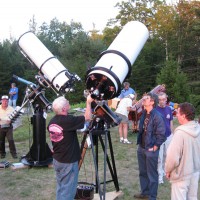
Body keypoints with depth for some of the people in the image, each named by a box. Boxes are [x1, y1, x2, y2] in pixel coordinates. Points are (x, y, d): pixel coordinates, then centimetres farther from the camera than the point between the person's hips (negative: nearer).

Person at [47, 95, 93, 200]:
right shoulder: (68, 120, -23)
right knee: (67, 190, 4)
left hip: (56, 160, 8)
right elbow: (87, 117, -14)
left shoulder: (52, 121, 0)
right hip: (69, 161, -8)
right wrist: (88, 102, -3)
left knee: (60, 188, 20)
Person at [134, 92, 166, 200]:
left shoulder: (157, 116, -18)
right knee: (142, 172, 20)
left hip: (151, 149, -8)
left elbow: (161, 134, -18)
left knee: (152, 174, 5)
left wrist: (154, 147, -15)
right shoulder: (143, 113, 6)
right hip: (141, 147, 8)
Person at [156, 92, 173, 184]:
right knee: (159, 157, 3)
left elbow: (171, 122, 11)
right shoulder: (155, 109, -14)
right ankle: (160, 175, 14)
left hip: (168, 136, 5)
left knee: (166, 155, 18)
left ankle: (164, 170, 37)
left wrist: (172, 133, 13)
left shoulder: (169, 109, 1)